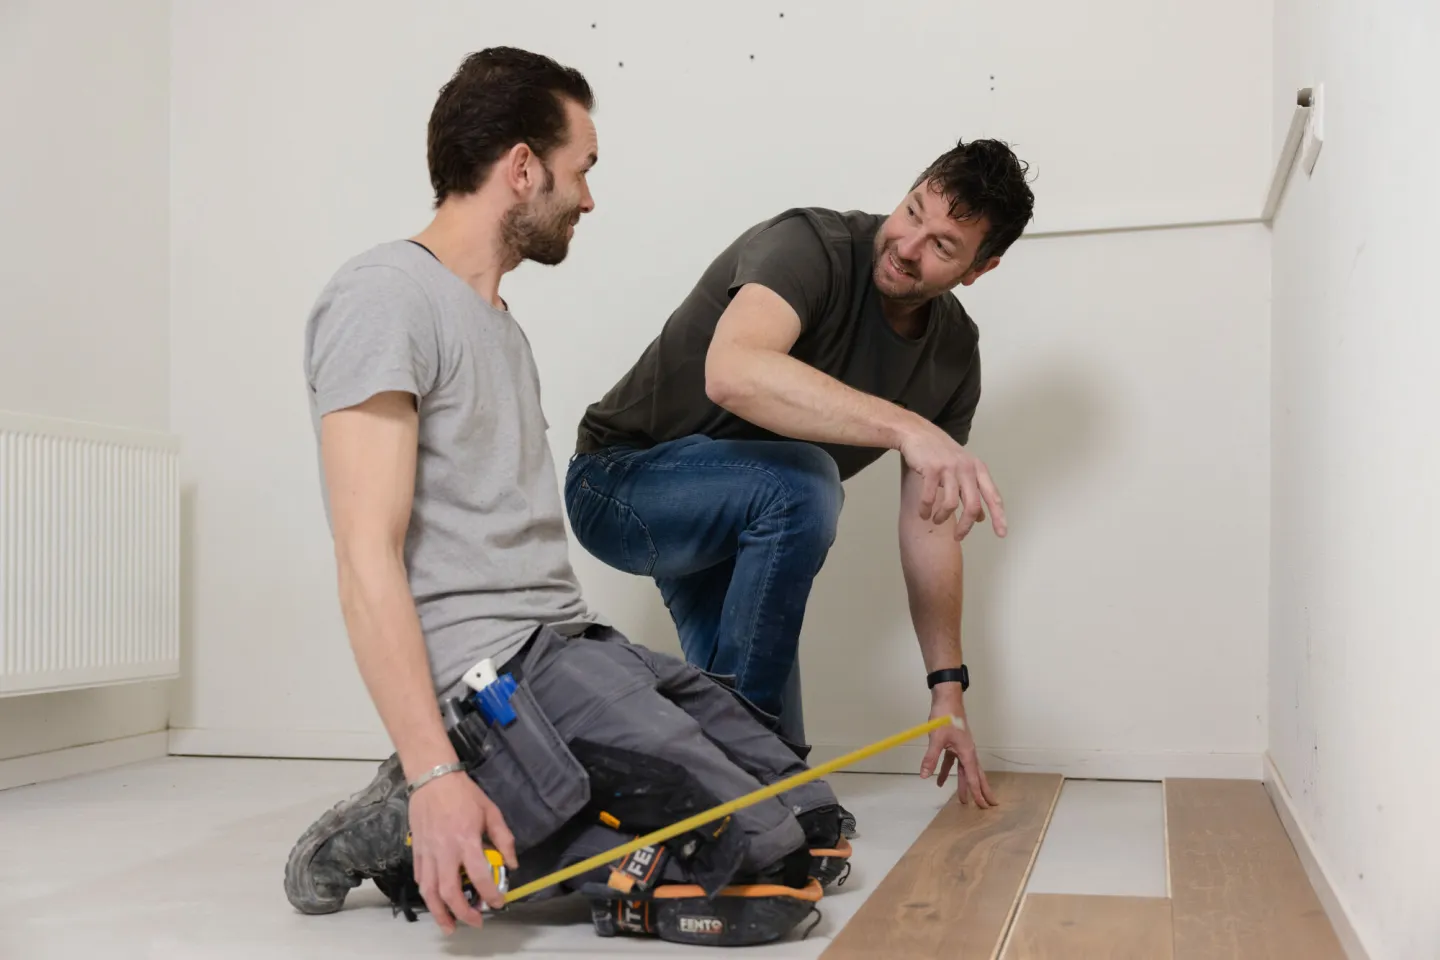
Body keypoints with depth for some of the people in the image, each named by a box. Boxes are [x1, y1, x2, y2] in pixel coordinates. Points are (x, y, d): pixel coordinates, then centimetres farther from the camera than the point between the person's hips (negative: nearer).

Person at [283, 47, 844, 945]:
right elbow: (368, 559, -17)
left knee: (814, 819, 3)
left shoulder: (498, 317, 20)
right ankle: (426, 825, -6)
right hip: (489, 666, -9)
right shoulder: (384, 296, -9)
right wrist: (435, 774, -24)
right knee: (762, 849, -16)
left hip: (572, 639, 10)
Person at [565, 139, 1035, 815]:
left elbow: (928, 525, -1)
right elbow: (733, 372, -46)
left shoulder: (954, 353, -5)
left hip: (742, 522, 7)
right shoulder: (810, 246, -25)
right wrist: (907, 427, -53)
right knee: (802, 483, -37)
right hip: (620, 482, -6)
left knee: (780, 761, 2)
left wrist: (948, 686, -4)